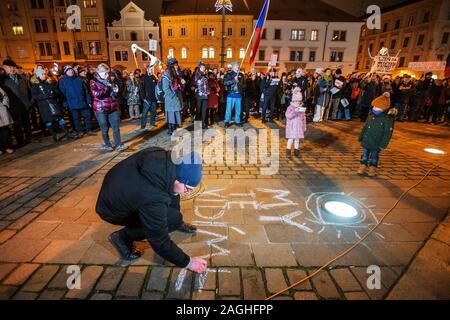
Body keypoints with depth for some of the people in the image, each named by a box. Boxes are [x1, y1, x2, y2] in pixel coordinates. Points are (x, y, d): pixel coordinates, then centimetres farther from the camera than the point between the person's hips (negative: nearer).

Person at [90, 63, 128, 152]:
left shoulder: (109, 81, 11)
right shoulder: (94, 82, -4)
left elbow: (115, 95, 21)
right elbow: (96, 94, -20)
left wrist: (116, 91, -2)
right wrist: (107, 87, -17)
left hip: (113, 108, 4)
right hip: (101, 109, -4)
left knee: (116, 127, 1)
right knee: (105, 129, 5)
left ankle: (118, 145, 5)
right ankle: (107, 145, 19)